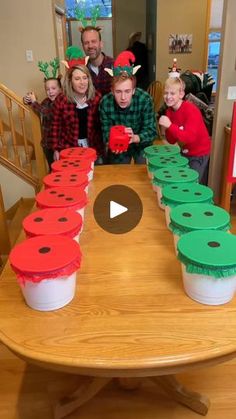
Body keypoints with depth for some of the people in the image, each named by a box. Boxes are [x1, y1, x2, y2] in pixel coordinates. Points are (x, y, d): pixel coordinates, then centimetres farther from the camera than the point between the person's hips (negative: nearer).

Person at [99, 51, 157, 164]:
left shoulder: (145, 99, -27)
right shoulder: (105, 103, -23)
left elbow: (151, 131, -25)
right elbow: (106, 133, -17)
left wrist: (135, 138, -45)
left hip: (142, 144, -1)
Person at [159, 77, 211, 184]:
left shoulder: (191, 110, -23)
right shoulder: (169, 111, -2)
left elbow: (190, 138, -33)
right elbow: (172, 141, 1)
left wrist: (170, 126, -37)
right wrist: (166, 129, -19)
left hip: (199, 155, -7)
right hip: (184, 153, 7)